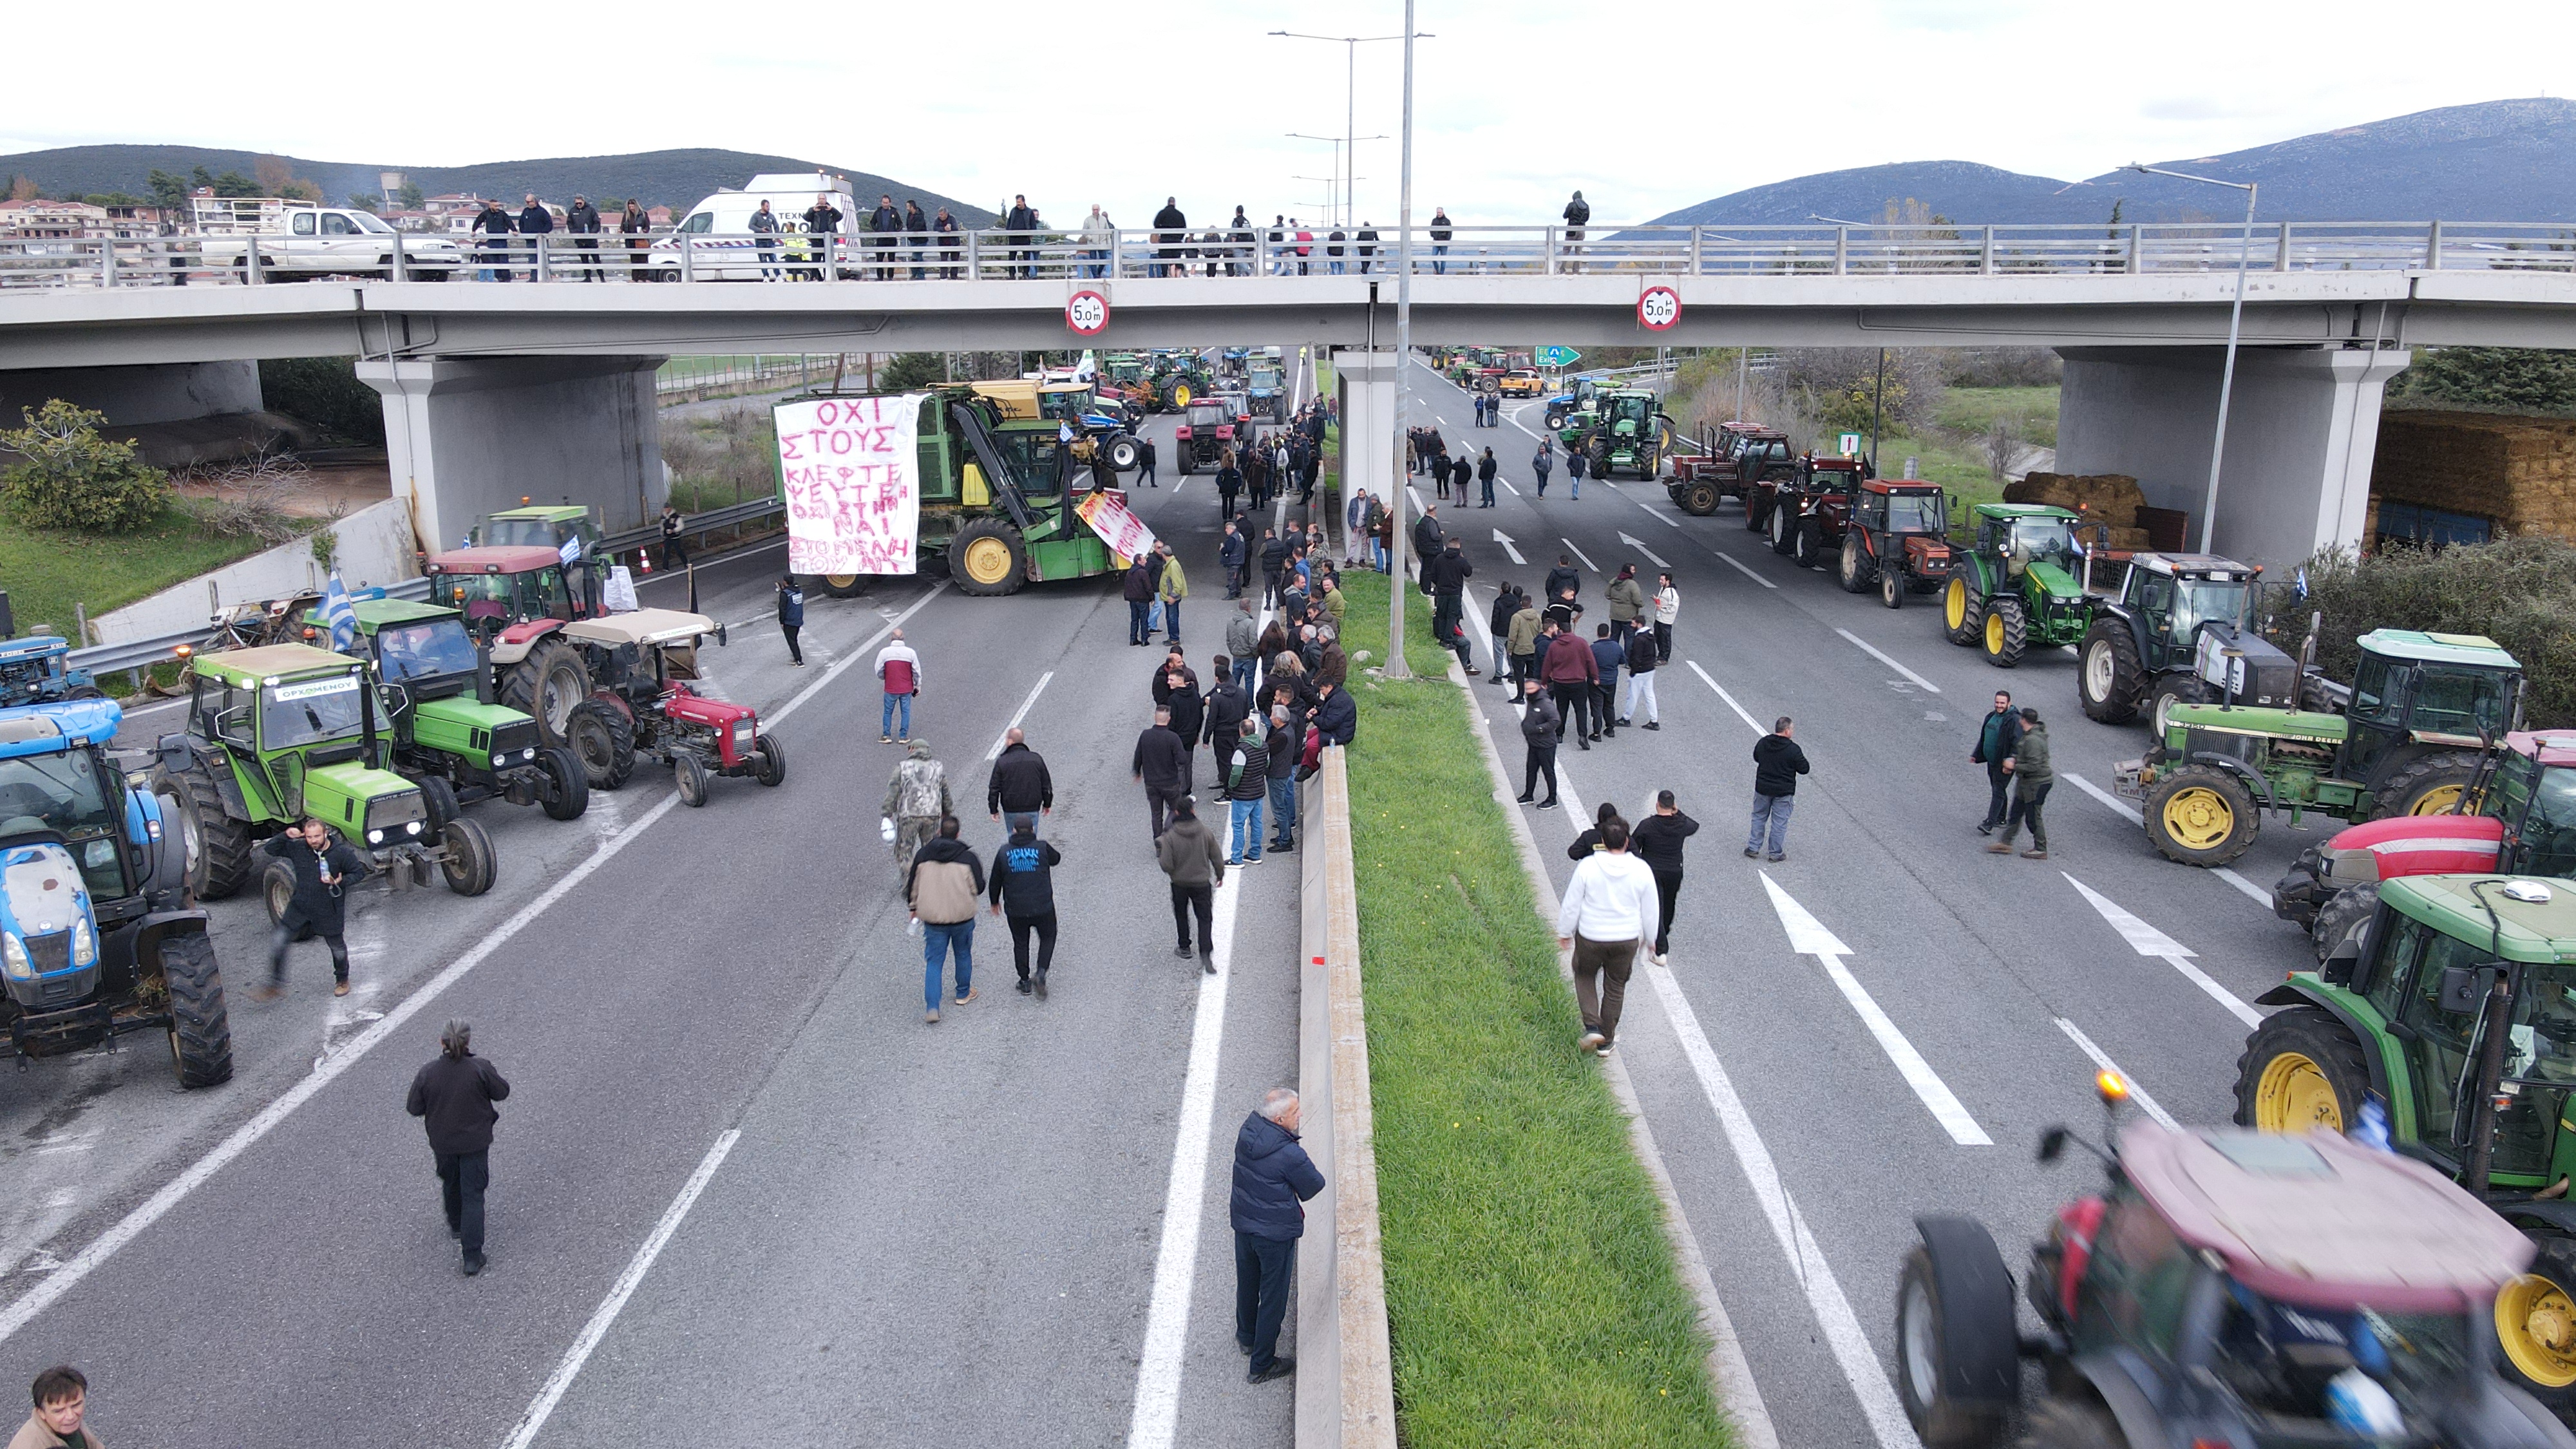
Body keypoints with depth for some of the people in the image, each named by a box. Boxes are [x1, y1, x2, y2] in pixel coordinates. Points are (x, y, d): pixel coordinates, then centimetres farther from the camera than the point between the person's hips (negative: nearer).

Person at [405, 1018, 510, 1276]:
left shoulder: (427, 1074, -17)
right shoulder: (481, 1068, -22)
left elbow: (414, 1108, -7)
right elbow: (502, 1092, -8)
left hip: (442, 1142, 2)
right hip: (475, 1141, -2)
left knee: (451, 1184, 29)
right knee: (473, 1195, 5)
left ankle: (456, 1226, 54)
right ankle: (472, 1257, 1)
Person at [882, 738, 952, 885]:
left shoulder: (903, 768, -3)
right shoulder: (938, 768, 7)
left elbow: (892, 792, -6)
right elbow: (945, 793, 13)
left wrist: (887, 815, -3)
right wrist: (947, 811, 27)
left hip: (909, 816, -3)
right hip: (932, 816, 3)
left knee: (904, 850, 9)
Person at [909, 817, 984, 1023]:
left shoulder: (923, 854, -2)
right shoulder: (968, 857, -10)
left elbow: (913, 885, 6)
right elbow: (979, 888, -6)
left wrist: (914, 907, 21)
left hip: (932, 918, 1)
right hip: (962, 916, -1)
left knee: (933, 962, 5)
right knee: (963, 954, 22)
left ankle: (932, 1008, -6)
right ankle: (963, 994, 37)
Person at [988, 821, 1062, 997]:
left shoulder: (1004, 853, -5)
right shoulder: (1042, 848, -9)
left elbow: (995, 881, 5)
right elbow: (1056, 859, 13)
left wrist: (995, 902, 22)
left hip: (1016, 911, 1)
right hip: (1043, 908, -1)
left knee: (1020, 943, 19)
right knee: (1047, 939, 20)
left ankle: (1025, 982, 24)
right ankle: (1041, 973, 2)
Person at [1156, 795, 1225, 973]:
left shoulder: (1170, 837, -18)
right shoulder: (1206, 833, -12)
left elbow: (1167, 866, -18)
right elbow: (1217, 858, -3)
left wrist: (1160, 852, 2)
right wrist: (1220, 876, 15)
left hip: (1179, 884, 0)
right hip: (1202, 883, 0)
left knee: (1181, 915, 23)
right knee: (1205, 918, 8)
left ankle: (1184, 948, 34)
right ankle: (1206, 954, -7)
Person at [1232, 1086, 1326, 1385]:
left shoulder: (1247, 1132, -11)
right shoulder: (1290, 1155, -32)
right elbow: (1314, 1187, -16)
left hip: (1242, 1222, 7)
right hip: (1275, 1232, -7)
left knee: (1247, 1282, 28)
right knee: (1272, 1297, 12)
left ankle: (1246, 1337, 52)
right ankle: (1262, 1365, 25)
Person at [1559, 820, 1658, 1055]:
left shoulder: (1587, 867, -17)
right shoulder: (1642, 870, -11)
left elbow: (1571, 905, -9)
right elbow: (1649, 911, 1)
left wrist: (1564, 932, 6)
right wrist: (1648, 938, 17)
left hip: (1590, 938, -1)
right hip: (1627, 939, 2)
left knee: (1585, 976, 24)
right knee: (1615, 987, 18)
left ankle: (1592, 1026, 7)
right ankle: (1606, 1041, 29)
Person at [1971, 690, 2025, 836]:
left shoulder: (2014, 720, -18)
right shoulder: (1991, 716, 10)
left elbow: (2017, 744, -21)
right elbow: (1983, 737, 21)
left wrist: (2010, 762, -25)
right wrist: (1976, 755, 21)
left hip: (2004, 764, -9)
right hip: (1992, 761, 9)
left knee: (1998, 792, -7)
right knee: (1998, 790, 18)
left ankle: (1990, 823, -9)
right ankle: (2001, 819, 30)